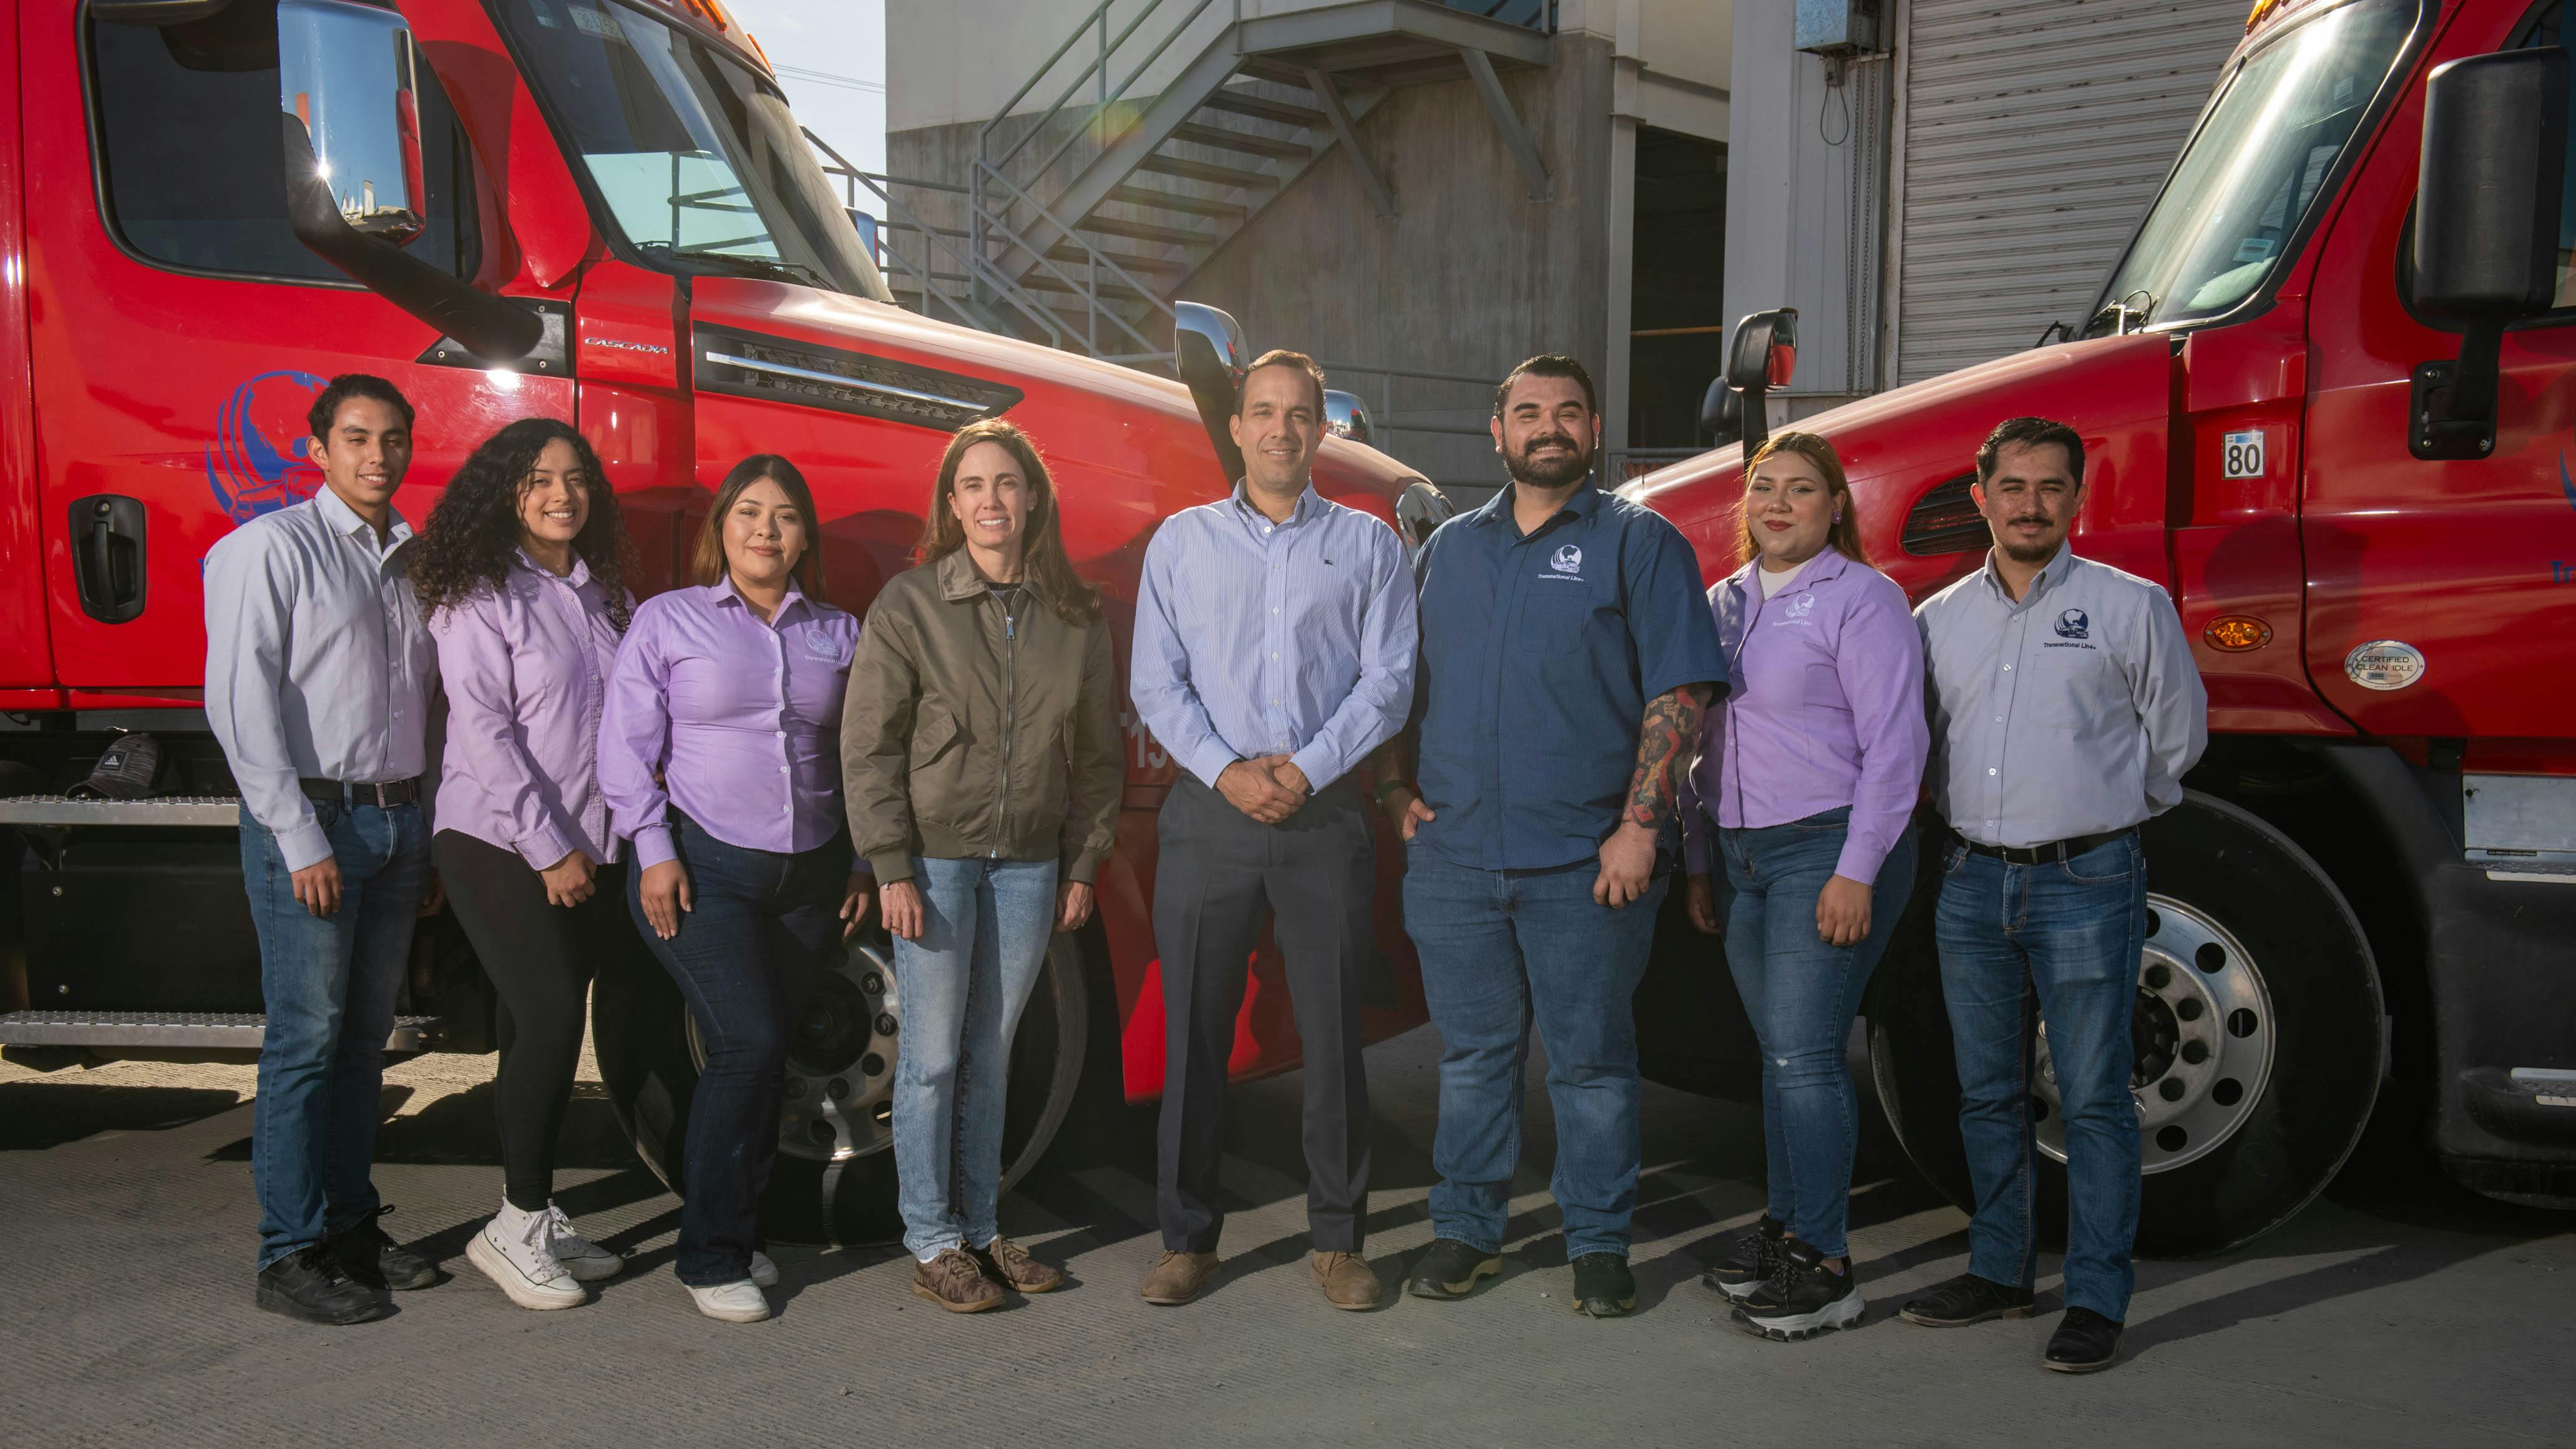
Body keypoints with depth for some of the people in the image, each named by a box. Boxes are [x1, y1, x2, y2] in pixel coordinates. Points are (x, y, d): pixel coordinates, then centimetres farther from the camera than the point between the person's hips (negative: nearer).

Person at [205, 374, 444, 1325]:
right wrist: (300, 840, -15)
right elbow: (241, 702, -11)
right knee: (306, 1039, -5)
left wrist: (429, 839, 12)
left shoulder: (412, 561, 15)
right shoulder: (274, 548, -4)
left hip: (397, 819, 6)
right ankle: (291, 1255, 3)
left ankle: (352, 1226, 20)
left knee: (365, 1036, 11)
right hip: (312, 820, -6)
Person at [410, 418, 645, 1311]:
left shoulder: (604, 592, 14)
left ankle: (535, 1219, 16)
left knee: (542, 1030, 9)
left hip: (590, 848, 6)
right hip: (499, 844, -6)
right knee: (548, 1018, -15)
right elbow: (483, 730, -12)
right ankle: (516, 1227, -4)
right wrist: (549, 849, -14)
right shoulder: (478, 595, -6)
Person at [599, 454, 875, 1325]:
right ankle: (709, 1256, -2)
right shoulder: (667, 621, 3)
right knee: (748, 1042, -14)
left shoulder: (838, 635, 12)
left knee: (764, 1055, 7)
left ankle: (739, 1229, 22)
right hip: (701, 867, -4)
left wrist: (862, 862, 12)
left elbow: (856, 759, 17)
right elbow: (626, 746, -1)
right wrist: (654, 852, -8)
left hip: (808, 875, 4)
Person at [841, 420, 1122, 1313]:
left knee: (991, 1055, 10)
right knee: (933, 1057, 0)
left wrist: (1084, 864, 9)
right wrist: (891, 868, -10)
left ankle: (980, 1230, 22)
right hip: (935, 858, -3)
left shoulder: (1075, 617, 6)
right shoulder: (909, 604, -4)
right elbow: (868, 745, -5)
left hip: (1029, 863, 3)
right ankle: (930, 1245, 12)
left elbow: (1096, 753, 12)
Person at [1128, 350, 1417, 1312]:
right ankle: (1188, 1238, 16)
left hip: (1325, 814, 0)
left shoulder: (1368, 545, 9)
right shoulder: (1181, 541, 10)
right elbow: (1155, 683, 4)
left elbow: (1387, 682, 2)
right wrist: (1227, 771, -10)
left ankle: (1337, 1239, 15)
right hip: (1209, 810, 1)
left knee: (1333, 1033, 2)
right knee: (1195, 1032, 4)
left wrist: (1306, 769, -11)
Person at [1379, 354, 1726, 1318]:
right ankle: (1465, 1229, 24)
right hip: (1453, 857, 4)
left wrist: (1639, 825, -14)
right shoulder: (1448, 548, 14)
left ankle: (1599, 1245, 17)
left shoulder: (1640, 544, 1)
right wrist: (1396, 789, 5)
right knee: (1472, 1054, 12)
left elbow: (1678, 693, -6)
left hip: (1587, 864, -3)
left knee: (1591, 1058, 4)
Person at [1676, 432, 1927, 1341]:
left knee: (1805, 1053, -8)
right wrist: (1699, 863, 17)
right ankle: (1786, 1223, 25)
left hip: (1829, 848, -7)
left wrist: (1857, 871, -17)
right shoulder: (1724, 603, 15)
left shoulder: (1861, 599, -7)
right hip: (1743, 854, 7)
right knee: (1780, 1052, 13)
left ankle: (1824, 1267, -1)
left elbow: (1894, 746, -12)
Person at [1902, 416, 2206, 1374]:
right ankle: (1999, 1271, 25)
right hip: (1973, 882, 4)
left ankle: (2097, 1301, 6)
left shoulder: (2130, 607, 0)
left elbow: (2176, 737, 8)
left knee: (2093, 1100, -2)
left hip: (2086, 881, -4)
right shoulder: (1938, 620, 10)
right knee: (1988, 1095, 12)